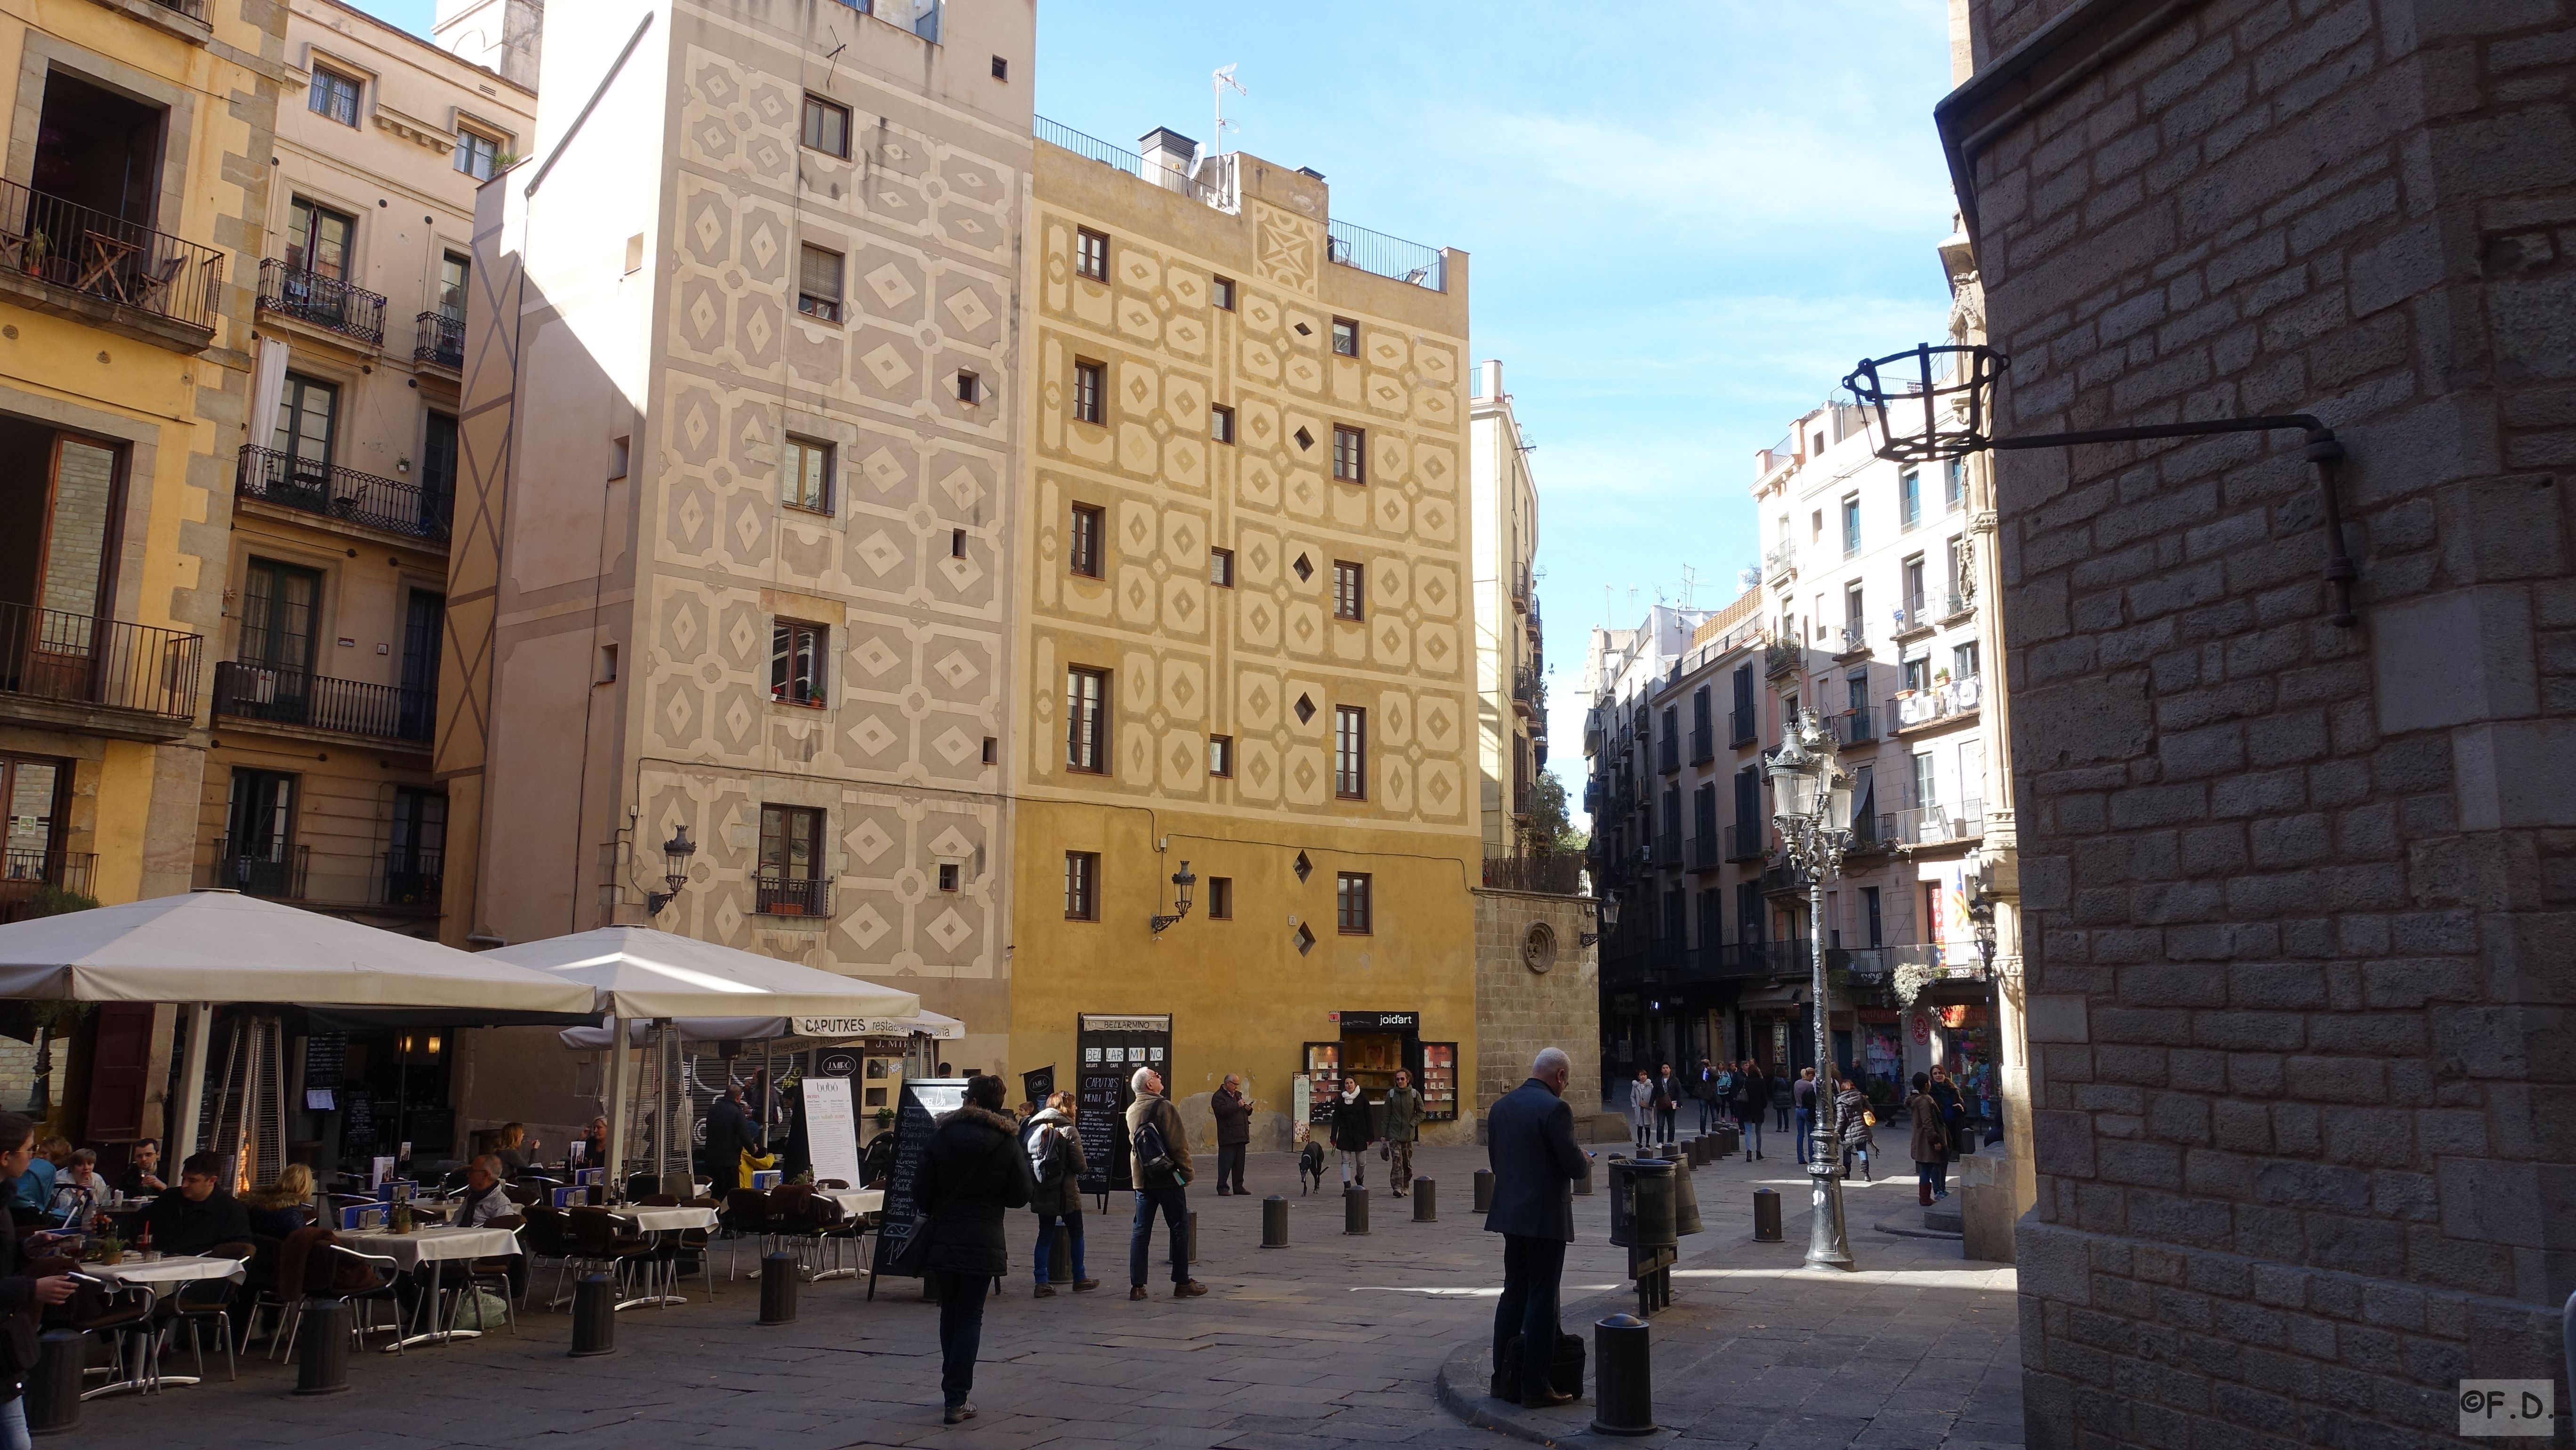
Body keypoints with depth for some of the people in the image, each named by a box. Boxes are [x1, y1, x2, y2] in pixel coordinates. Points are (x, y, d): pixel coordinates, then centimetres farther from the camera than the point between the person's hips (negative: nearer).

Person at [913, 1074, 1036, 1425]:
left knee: (950, 1313, 17)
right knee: (970, 1317, 3)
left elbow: (921, 1191, -3)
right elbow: (1022, 1195, -7)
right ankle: (957, 1399, -3)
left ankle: (953, 1388, 27)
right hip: (983, 1244, -2)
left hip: (945, 1239, 2)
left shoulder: (941, 1137, -5)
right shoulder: (1006, 1144, -9)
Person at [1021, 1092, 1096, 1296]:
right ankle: (1080, 1279, 20)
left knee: (1045, 1236, 12)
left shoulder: (1032, 1128, 2)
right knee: (1076, 1234, 12)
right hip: (1066, 1193, -5)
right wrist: (1086, 1167, 7)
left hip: (1041, 1194, 5)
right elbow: (1080, 1165, -15)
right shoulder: (1068, 1130, -13)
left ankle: (1042, 1283, 8)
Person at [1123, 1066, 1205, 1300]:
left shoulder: (1131, 1111, 9)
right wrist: (1187, 1171, -6)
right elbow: (1178, 1143, -15)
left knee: (1141, 1231, 8)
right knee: (1179, 1229, 3)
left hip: (1142, 1180, 6)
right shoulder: (1164, 1107, -14)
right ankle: (1182, 1283, 6)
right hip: (1167, 1178, -6)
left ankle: (1137, 1285, 6)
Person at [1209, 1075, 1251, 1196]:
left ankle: (1238, 1187, 16)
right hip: (1228, 1138, -8)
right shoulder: (1218, 1097, -6)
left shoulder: (1238, 1095, 21)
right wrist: (1237, 1105, -21)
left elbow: (1245, 1113, 29)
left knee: (1239, 1164, 10)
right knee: (1226, 1163, -6)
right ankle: (1222, 1188, -1)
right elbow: (1222, 1110, -24)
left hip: (1241, 1136, 8)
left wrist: (1248, 1109, 6)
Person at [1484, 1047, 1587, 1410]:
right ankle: (1535, 1386, 4)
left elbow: (1494, 1159, 11)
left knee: (1513, 1294, 16)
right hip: (1545, 1217, -7)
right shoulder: (1554, 1109, -16)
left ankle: (1504, 1378, 20)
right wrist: (1582, 1159, 5)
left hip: (1510, 1214, 7)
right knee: (1541, 1299, 0)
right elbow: (1574, 1166, -17)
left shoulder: (1501, 1106, 7)